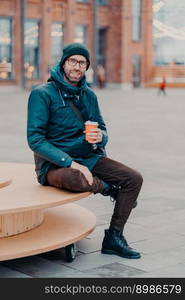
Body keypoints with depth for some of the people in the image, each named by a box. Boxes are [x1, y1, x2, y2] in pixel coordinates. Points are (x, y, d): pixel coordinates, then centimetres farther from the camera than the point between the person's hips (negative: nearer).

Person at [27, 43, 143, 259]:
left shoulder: (89, 95, 9)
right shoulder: (42, 94, -11)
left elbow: (102, 129, 14)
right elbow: (35, 139, -17)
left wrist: (100, 136, -14)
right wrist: (71, 163, -27)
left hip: (88, 158, 7)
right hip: (54, 164, -6)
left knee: (134, 178, -8)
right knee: (74, 180, -40)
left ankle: (114, 237, 2)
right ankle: (108, 188, -4)